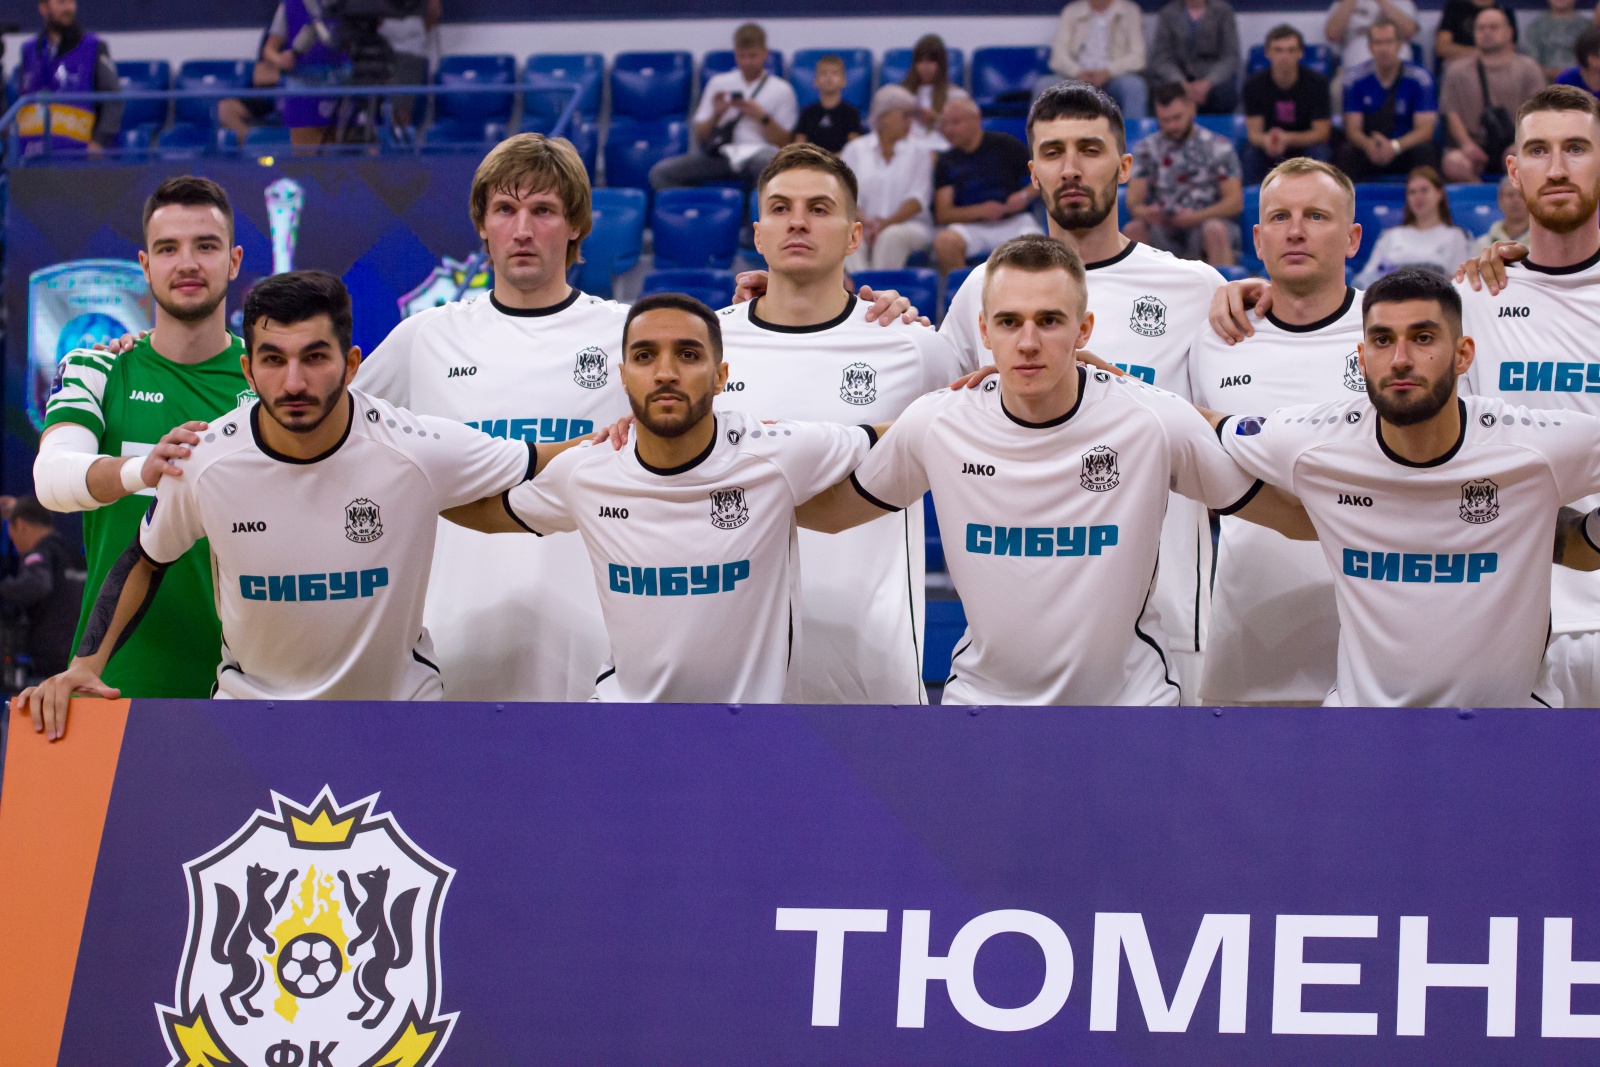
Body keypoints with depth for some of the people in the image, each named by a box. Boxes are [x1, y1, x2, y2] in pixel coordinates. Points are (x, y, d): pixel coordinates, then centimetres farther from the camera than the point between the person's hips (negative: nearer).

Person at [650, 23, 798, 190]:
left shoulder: (781, 90, 13)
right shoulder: (718, 83, 22)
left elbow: (783, 143, 7)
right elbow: (700, 136, 19)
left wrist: (762, 118, -7)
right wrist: (716, 115, 1)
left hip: (759, 152, -3)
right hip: (720, 154, 3)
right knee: (660, 172, -22)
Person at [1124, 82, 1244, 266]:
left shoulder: (1218, 146, 3)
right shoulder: (1146, 149, 9)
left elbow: (1235, 202, -3)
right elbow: (1133, 201, 3)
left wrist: (1195, 217, -19)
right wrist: (1144, 212, -23)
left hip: (1205, 221, -2)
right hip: (1162, 227, 2)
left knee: (1215, 230, -36)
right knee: (1133, 229, -29)